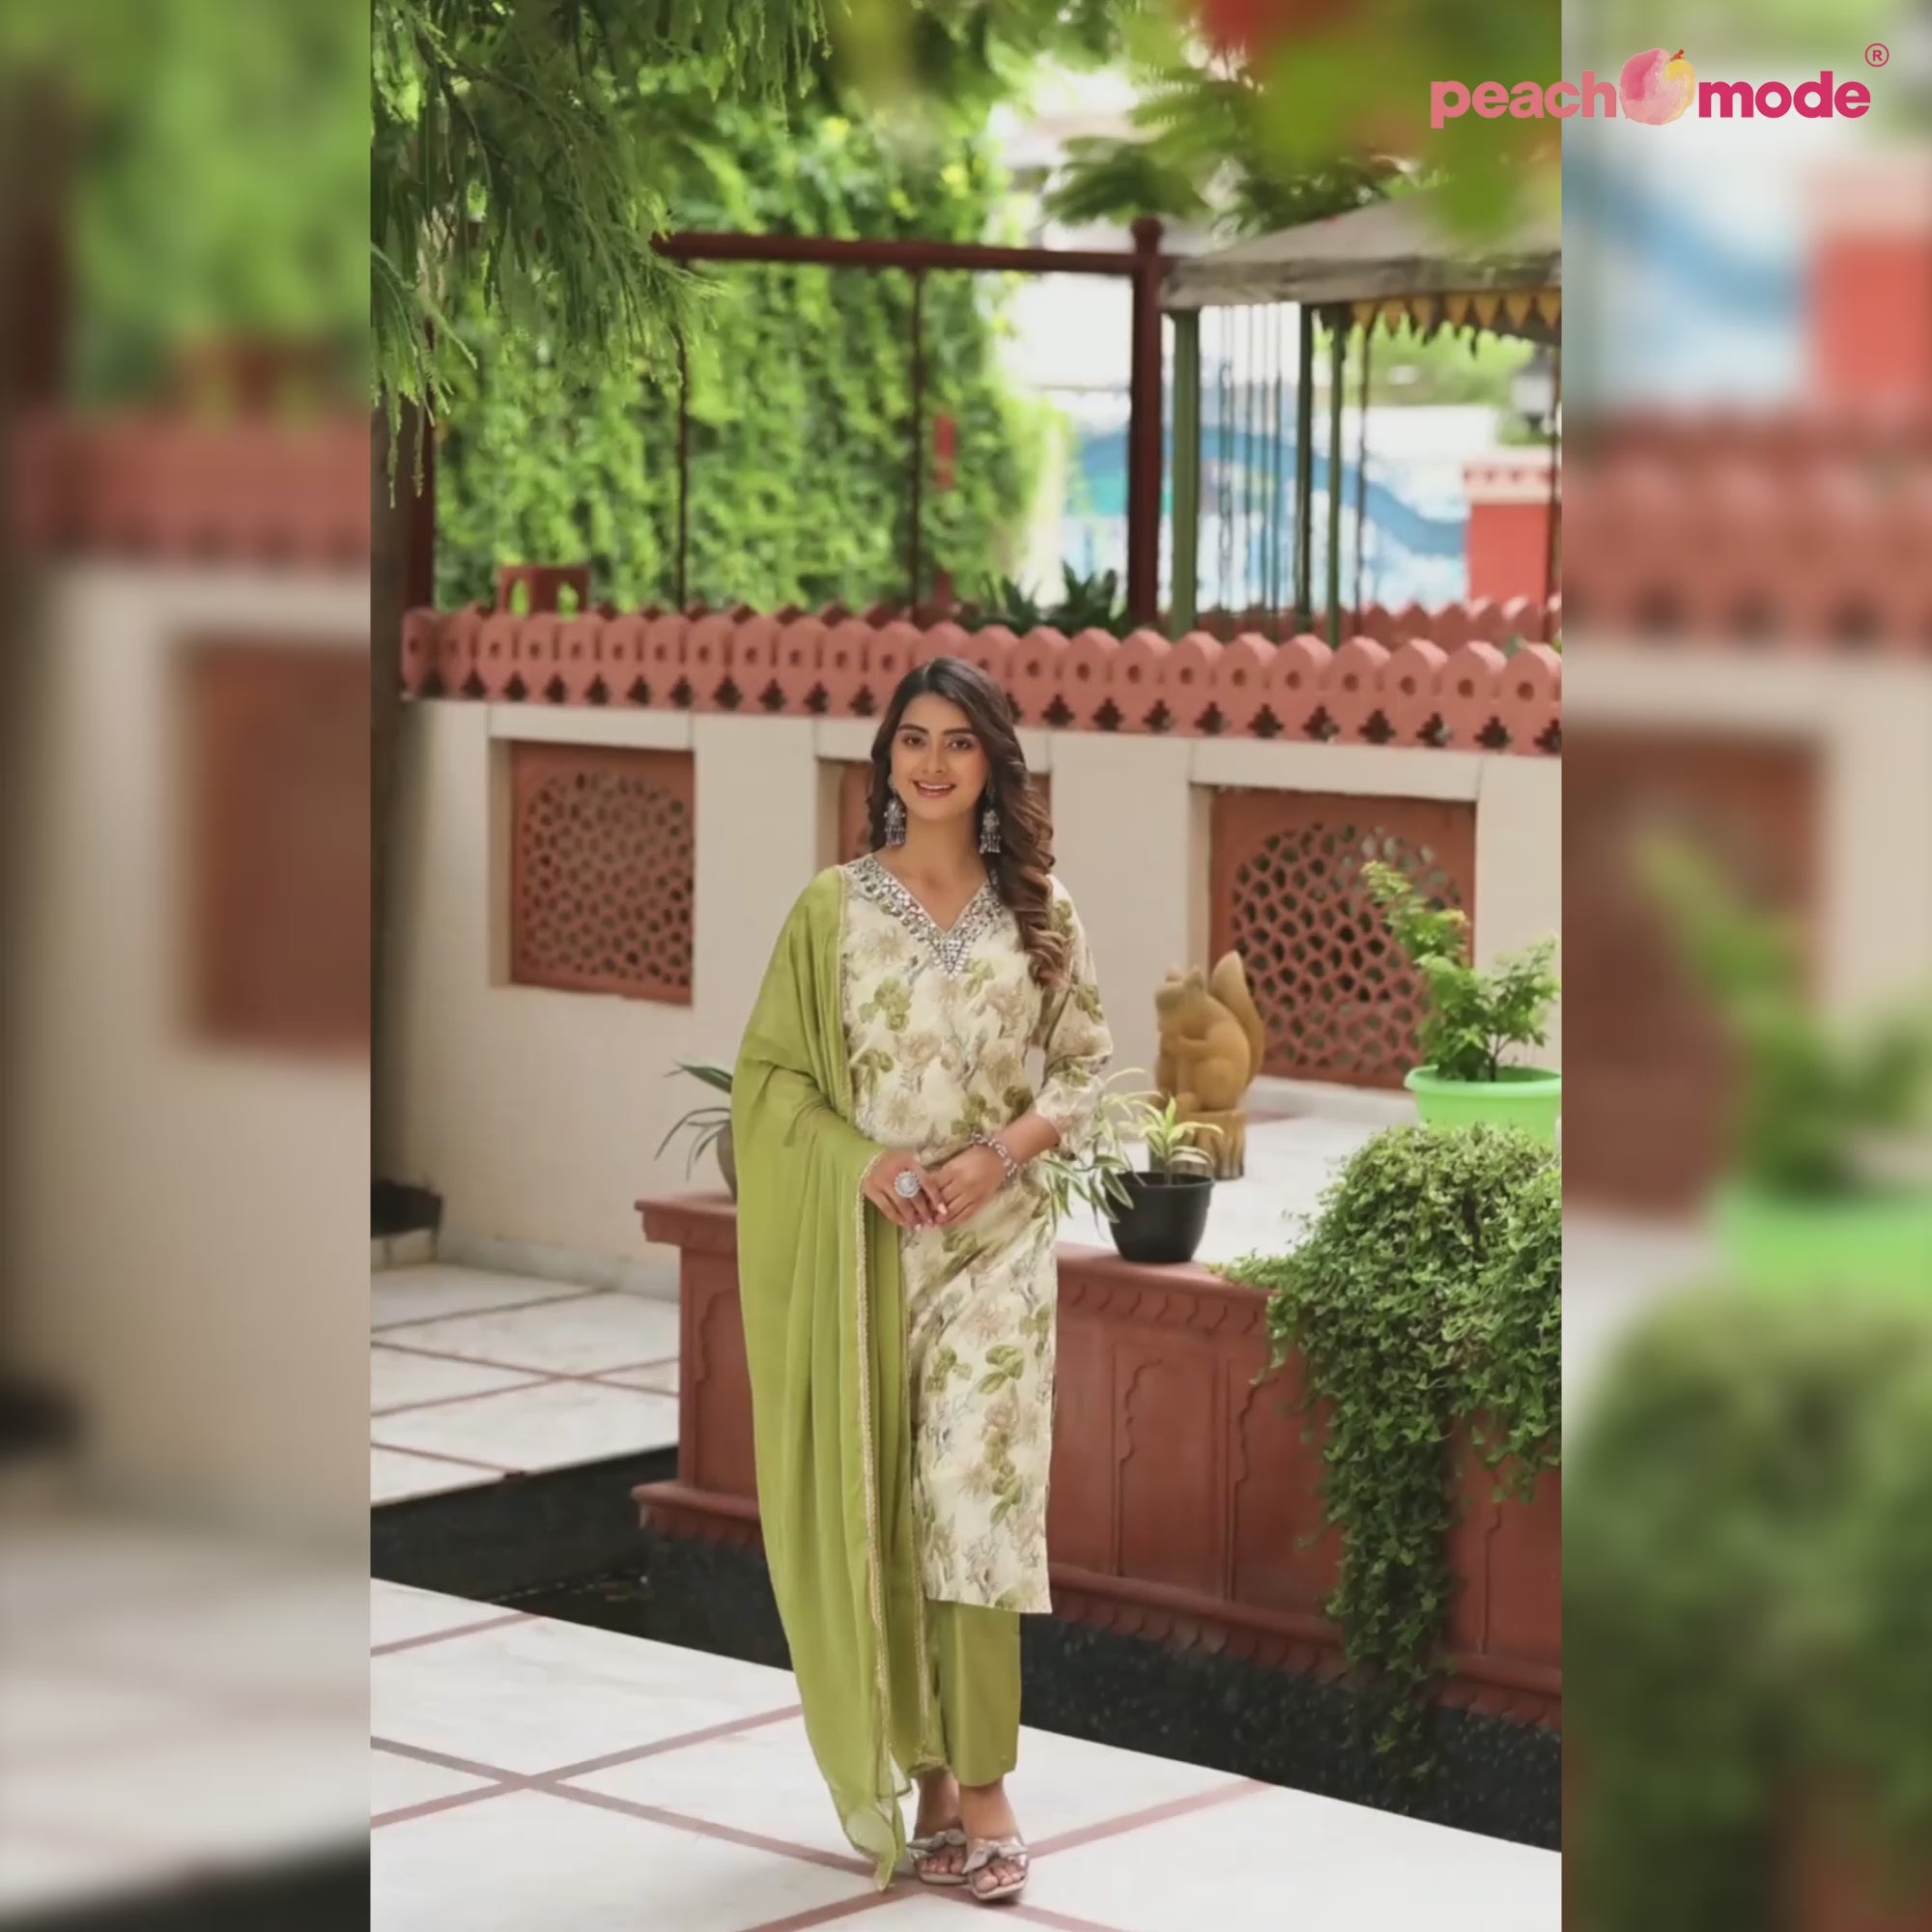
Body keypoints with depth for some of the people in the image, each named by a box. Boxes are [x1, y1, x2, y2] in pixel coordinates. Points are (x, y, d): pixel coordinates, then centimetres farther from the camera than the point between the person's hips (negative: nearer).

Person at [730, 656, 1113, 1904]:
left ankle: (980, 1784, -7)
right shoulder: (832, 906, 2)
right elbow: (769, 1072, 3)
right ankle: (922, 1773, 12)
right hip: (864, 1240, 1)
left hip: (996, 1239, 0)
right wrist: (864, 1159, -13)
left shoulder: (1041, 908, 5)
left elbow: (1088, 1068, 7)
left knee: (975, 1493, -10)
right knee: (880, 1503, 3)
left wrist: (1001, 1153, -10)